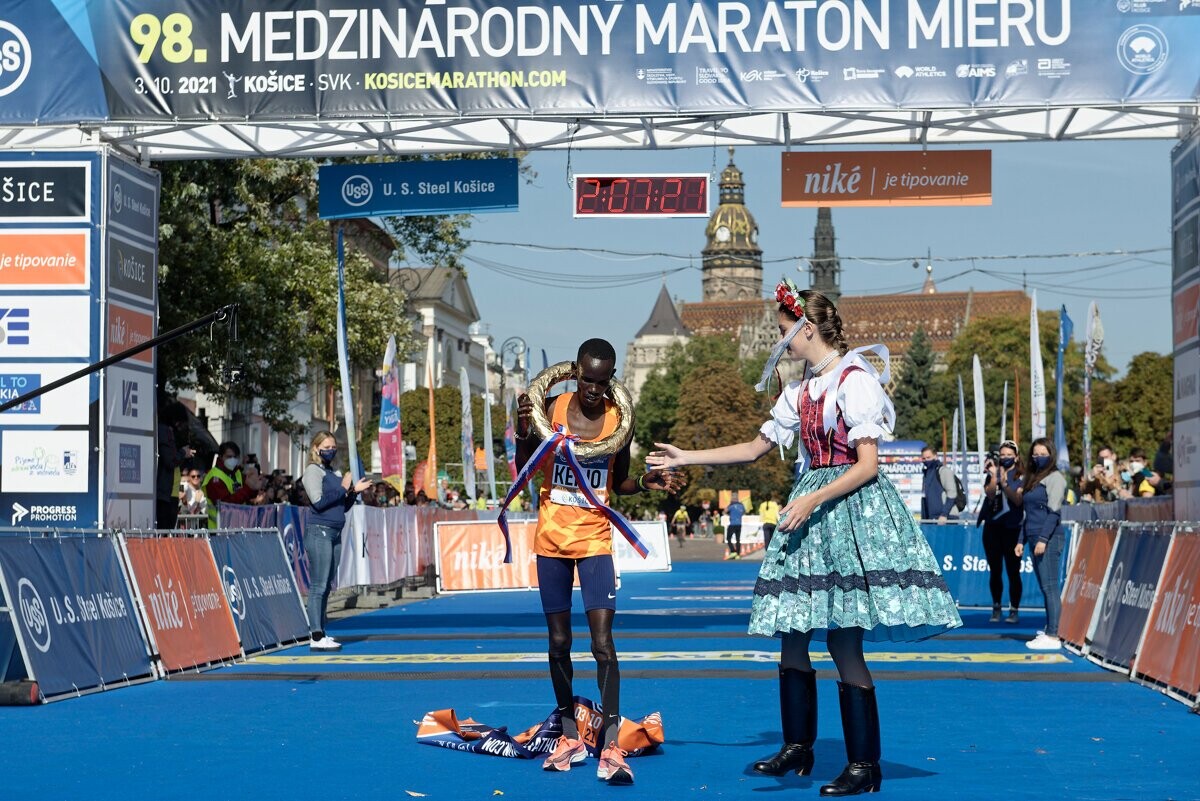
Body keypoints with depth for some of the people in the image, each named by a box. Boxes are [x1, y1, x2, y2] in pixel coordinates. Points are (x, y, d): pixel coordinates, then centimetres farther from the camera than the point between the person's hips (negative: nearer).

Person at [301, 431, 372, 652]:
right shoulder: (313, 471, -4)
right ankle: (317, 638, -13)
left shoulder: (334, 474, 19)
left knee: (326, 586, 9)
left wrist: (353, 491, 9)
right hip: (319, 532, -8)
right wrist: (343, 488, -11)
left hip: (334, 534, 8)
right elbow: (319, 502, -16)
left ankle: (321, 632, 13)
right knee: (319, 585, -11)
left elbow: (342, 506, 23)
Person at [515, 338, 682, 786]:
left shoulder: (618, 419, -3)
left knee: (603, 643, -11)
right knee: (559, 643, 9)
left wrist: (645, 482, -10)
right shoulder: (551, 410, -5)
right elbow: (524, 471, 4)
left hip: (595, 539, -1)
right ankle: (570, 737, 22)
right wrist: (524, 433, -14)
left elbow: (617, 484, 9)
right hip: (552, 538, 1)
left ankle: (611, 747, -12)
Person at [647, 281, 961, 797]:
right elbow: (756, 449, 22)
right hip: (809, 511, 8)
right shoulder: (801, 391, 15)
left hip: (850, 506, -8)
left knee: (843, 643, -9)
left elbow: (867, 466, -14)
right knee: (792, 636, 8)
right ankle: (797, 748, 20)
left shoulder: (855, 381, -9)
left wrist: (813, 501, -22)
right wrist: (686, 458, 20)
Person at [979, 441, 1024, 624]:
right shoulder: (992, 474, 9)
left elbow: (1019, 500, -12)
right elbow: (989, 495, -8)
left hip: (1012, 528, -3)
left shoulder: (1022, 477, 2)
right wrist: (994, 477, -21)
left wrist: (1005, 484, -25)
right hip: (992, 527, 3)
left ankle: (1014, 610, 2)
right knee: (995, 570, 8)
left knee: (1013, 571, -3)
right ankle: (996, 608, 17)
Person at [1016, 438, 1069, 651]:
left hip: (1049, 539, -9)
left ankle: (1053, 636, -14)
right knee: (1046, 588, 9)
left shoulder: (1054, 477, -5)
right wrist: (1021, 540, 18)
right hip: (1035, 540, 9)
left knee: (1050, 587, -11)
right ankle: (1048, 631, 12)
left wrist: (1043, 538, -21)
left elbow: (1053, 511, -14)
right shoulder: (1032, 479, 21)